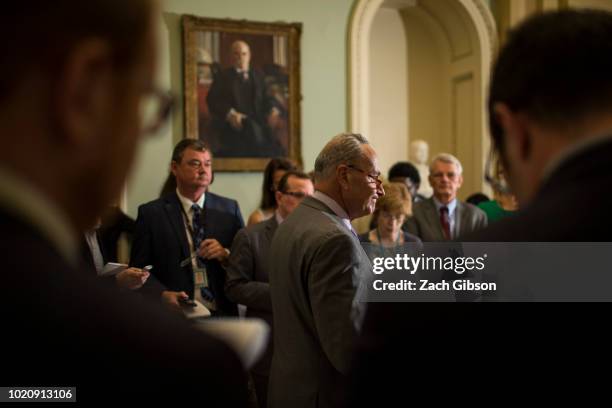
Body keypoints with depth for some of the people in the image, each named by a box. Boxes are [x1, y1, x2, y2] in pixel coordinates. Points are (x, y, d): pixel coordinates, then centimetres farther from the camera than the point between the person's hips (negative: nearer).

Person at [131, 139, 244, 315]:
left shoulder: (229, 209, 4)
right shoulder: (151, 213, -2)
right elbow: (140, 268, -4)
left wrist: (226, 254, -14)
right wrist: (163, 295, -20)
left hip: (223, 315, 2)